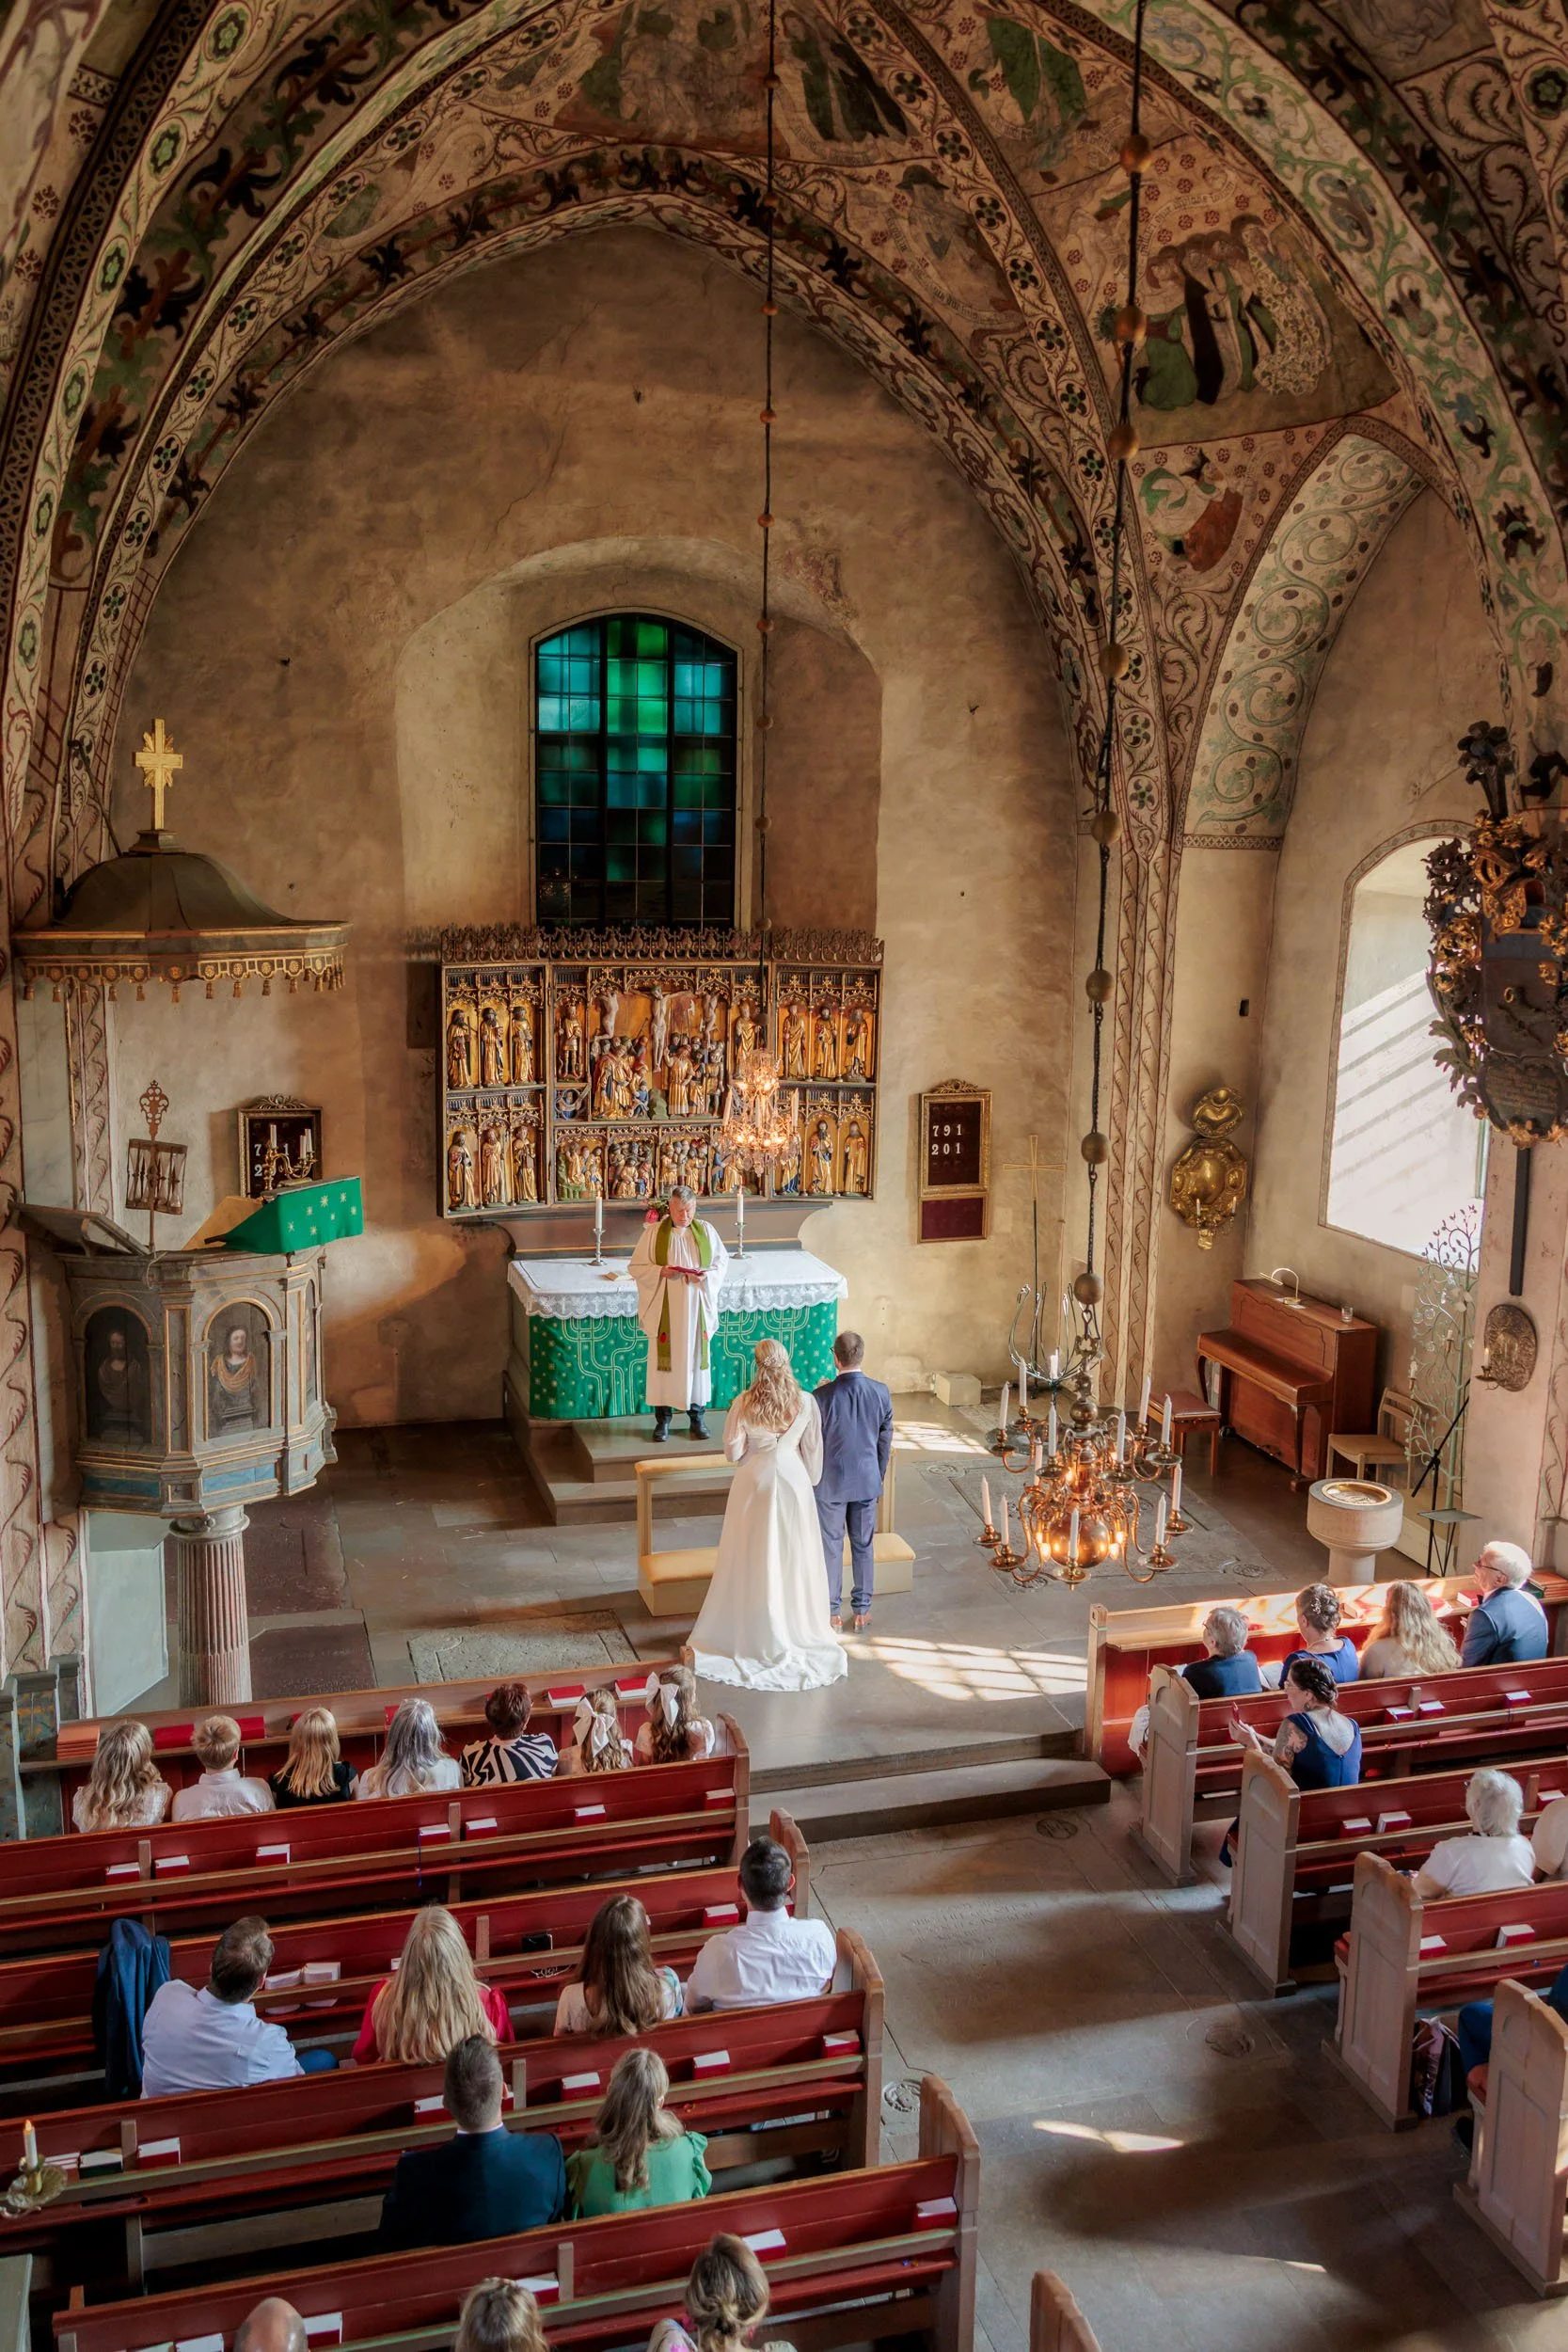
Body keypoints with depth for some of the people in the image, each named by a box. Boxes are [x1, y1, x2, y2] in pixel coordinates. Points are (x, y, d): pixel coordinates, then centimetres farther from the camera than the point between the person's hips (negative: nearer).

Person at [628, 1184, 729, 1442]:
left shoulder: (705, 1230, 2)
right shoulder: (653, 1232, -4)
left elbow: (722, 1260, 9)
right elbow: (636, 1267, -1)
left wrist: (707, 1275, -11)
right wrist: (661, 1271, -18)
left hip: (696, 1307, 2)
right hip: (664, 1309, -2)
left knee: (696, 1357, 8)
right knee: (664, 1360, 2)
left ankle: (698, 1416, 20)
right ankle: (662, 1419, 12)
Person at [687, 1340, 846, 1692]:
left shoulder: (744, 1403, -14)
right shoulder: (806, 1403, -10)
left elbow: (732, 1452, -8)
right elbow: (813, 1451, 0)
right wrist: (811, 1480, 15)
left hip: (754, 1482, -1)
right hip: (793, 1480, 1)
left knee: (752, 1560, 10)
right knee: (793, 1559, 14)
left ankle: (746, 1633, 20)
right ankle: (798, 1631, 25)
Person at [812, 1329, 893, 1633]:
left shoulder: (824, 1395, -19)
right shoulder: (880, 1392, -8)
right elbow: (885, 1441, 1)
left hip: (831, 1483, -3)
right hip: (867, 1482, 3)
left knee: (831, 1547, 11)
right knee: (863, 1546, 15)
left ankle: (832, 1613, 20)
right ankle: (862, 1611, 23)